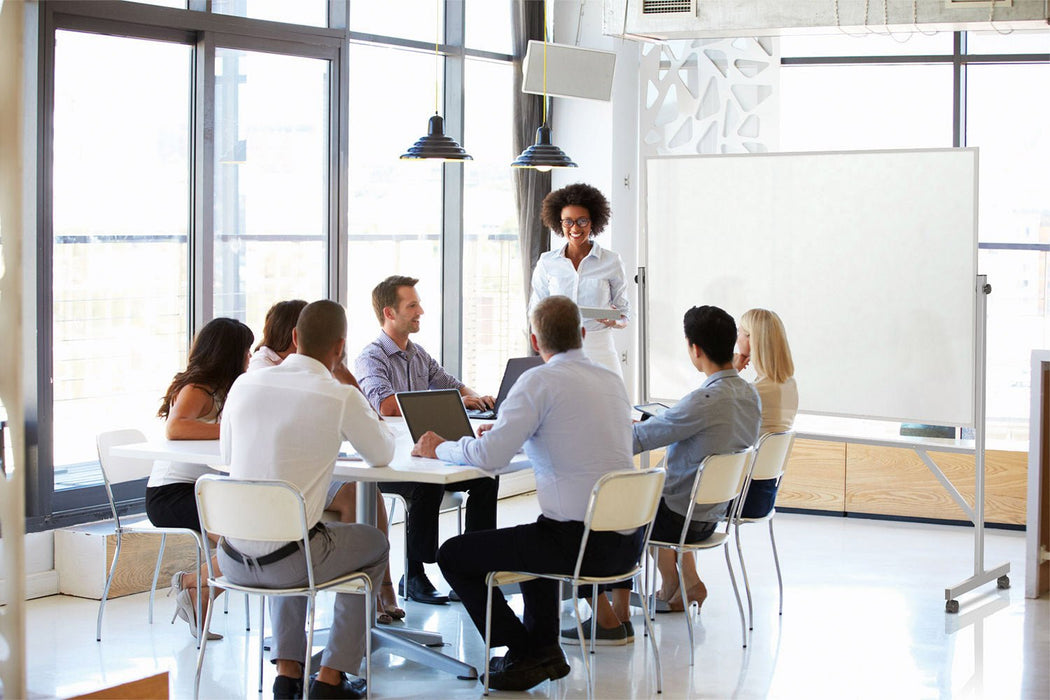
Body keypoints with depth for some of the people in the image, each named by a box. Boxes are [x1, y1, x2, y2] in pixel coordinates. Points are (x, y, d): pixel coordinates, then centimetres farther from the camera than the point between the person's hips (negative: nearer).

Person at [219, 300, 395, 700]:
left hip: (232, 559, 5)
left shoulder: (245, 384, 1)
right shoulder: (342, 398, -11)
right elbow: (382, 455, 6)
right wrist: (371, 424, 28)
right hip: (284, 558, -5)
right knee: (373, 544, 25)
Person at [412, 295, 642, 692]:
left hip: (580, 542, -8)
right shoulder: (612, 381, 12)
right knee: (533, 539, 38)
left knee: (454, 556, 7)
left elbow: (488, 457, -16)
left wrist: (439, 449, 3)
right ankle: (544, 647, 34)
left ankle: (526, 654, 12)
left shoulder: (540, 381, -11)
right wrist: (505, 434, 33)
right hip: (629, 541, 8)